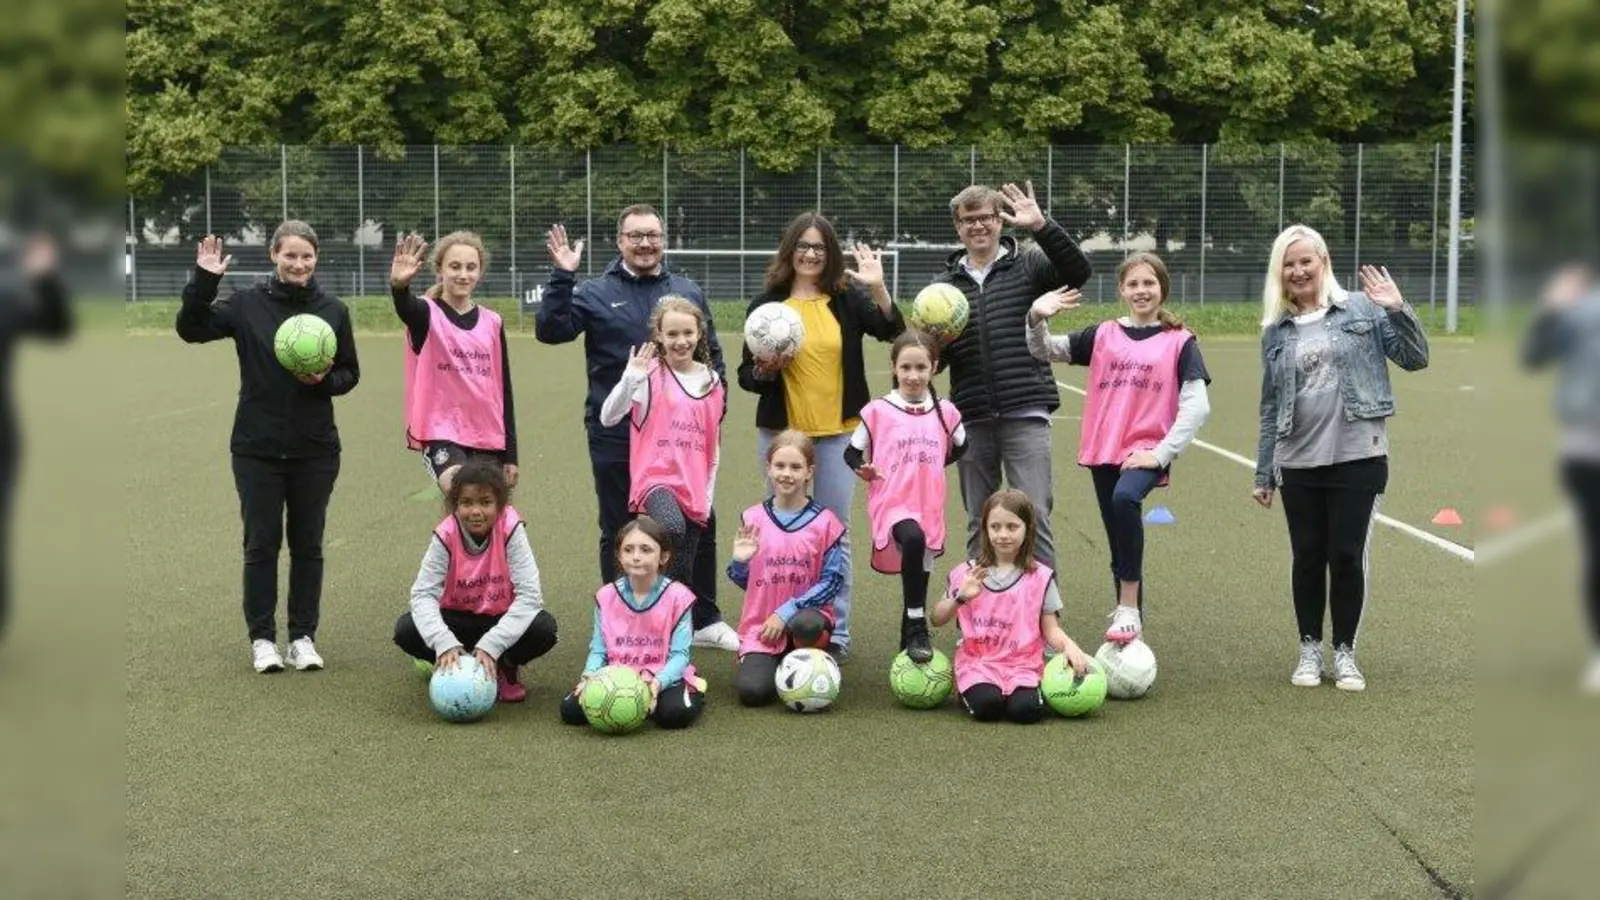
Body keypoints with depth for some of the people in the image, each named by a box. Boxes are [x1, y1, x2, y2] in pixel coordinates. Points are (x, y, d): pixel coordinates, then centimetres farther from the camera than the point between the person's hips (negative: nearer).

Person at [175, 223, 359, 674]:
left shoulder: (333, 310, 2)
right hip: (257, 449, -1)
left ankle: (303, 636, 18)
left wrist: (325, 379, -12)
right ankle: (262, 638, 14)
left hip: (315, 449, 1)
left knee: (308, 544, 8)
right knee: (261, 543, 4)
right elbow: (190, 329, -7)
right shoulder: (247, 304, -3)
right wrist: (204, 281, -18)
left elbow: (350, 373, 8)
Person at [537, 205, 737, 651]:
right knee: (620, 534, 8)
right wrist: (561, 277, -21)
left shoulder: (687, 292, 9)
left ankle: (705, 619, 23)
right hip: (617, 439, -2)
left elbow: (712, 355, 14)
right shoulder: (596, 293, 0)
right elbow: (550, 329, -12)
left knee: (700, 526, 9)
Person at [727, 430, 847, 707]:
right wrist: (739, 561, -14)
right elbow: (744, 581, 10)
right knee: (752, 690, -22)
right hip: (761, 625, 1)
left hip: (807, 613, -1)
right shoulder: (753, 519, 3)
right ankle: (777, 664, 15)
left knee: (805, 625, -38)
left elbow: (832, 581, -6)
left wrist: (786, 612, -15)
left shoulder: (825, 522, -3)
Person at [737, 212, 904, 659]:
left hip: (838, 432, 0)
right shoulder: (766, 304, 2)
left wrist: (879, 289, -25)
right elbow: (746, 374, 4)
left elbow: (892, 331, -11)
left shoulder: (847, 299, 2)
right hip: (781, 433, 0)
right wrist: (761, 371, -18)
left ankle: (836, 631, 12)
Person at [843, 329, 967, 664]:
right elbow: (852, 452, 5)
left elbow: (960, 447, 26)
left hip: (929, 507, 4)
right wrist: (863, 469, -14)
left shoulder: (945, 413, 7)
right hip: (891, 502, -4)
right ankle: (917, 628, -25)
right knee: (913, 539, -33)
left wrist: (933, 464, 14)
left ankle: (911, 637, 32)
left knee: (919, 574, 11)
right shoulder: (877, 411, -3)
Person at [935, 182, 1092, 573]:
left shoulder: (1028, 265, 5)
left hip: (1025, 413, -4)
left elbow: (1077, 271, -14)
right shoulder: (946, 283, 14)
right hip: (971, 418, 4)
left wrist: (1042, 227, -24)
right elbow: (933, 358, 15)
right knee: (979, 523, 12)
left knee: (1034, 516, -6)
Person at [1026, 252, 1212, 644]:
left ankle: (1128, 608, -27)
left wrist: (1161, 453, -12)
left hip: (1147, 452, -4)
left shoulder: (1180, 342, 2)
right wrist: (1037, 318, -13)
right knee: (1120, 547, 10)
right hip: (1105, 451, 4)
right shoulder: (1103, 335, 10)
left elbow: (1196, 405, -4)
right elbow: (1044, 351, 9)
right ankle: (1131, 628, 23)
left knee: (1125, 498, -33)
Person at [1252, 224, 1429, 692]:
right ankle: (1309, 648, 22)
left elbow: (1415, 359, 0)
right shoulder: (1275, 332, 9)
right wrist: (1263, 473, 12)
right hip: (1298, 464, 2)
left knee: (1347, 556, 1)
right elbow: (1270, 407, 13)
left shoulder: (1362, 309, 1)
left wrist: (1399, 311, -15)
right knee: (1308, 558, 7)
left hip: (1357, 458, -2)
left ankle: (1345, 651, 15)